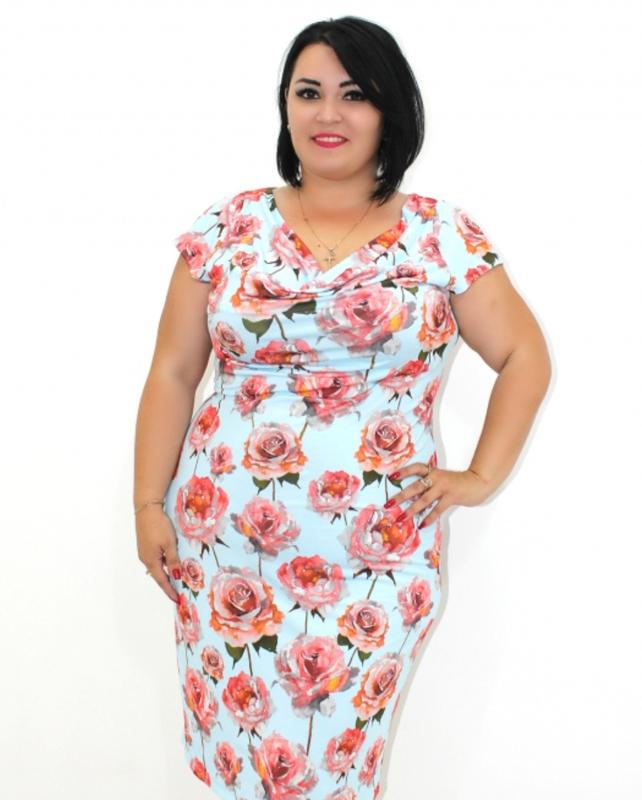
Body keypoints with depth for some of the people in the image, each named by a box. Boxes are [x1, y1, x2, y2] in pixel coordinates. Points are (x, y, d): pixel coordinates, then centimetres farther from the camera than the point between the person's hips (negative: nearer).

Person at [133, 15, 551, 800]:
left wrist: (481, 477, -2)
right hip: (223, 543, 2)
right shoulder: (228, 225, 3)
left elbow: (524, 356, 7)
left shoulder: (441, 234, 0)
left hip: (374, 557, -1)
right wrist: (149, 504, 1)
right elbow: (172, 372, 5)